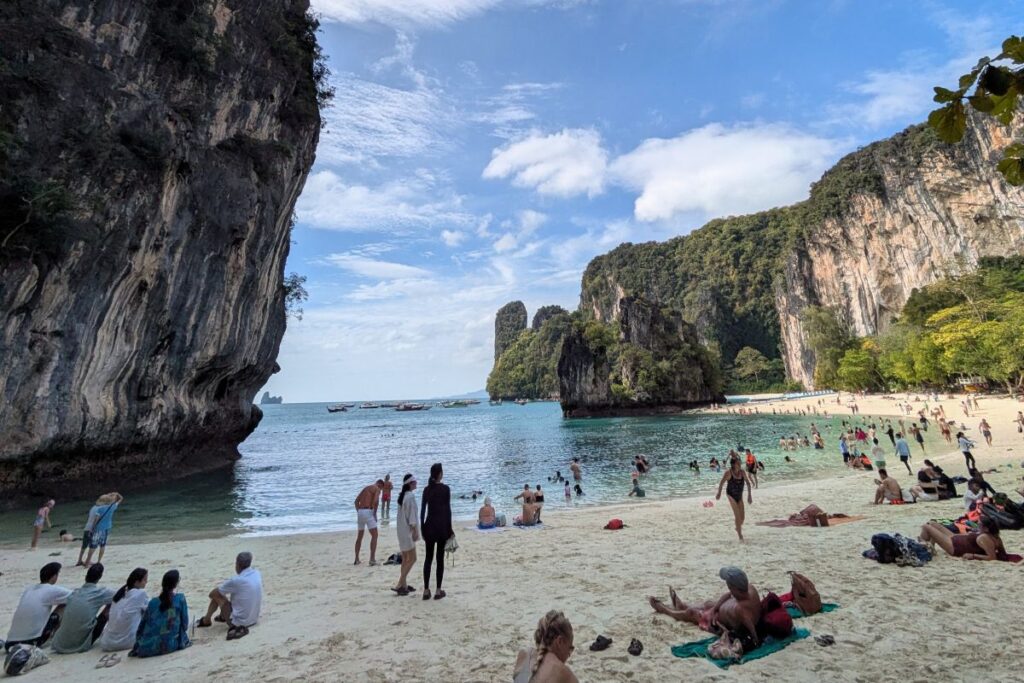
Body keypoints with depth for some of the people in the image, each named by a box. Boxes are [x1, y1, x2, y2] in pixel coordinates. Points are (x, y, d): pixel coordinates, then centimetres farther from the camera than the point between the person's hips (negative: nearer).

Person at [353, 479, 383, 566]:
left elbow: (356, 501, 21)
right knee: (374, 535, -3)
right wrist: (375, 514, -7)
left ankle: (356, 559, 27)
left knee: (359, 536, 21)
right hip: (368, 512, -8)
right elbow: (375, 501, -17)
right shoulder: (377, 489, 0)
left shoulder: (366, 488, 23)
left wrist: (358, 513, 19)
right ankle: (372, 560, -9)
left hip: (360, 512, 8)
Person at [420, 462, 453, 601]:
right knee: (440, 558, 4)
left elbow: (422, 510, 5)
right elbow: (448, 510, -8)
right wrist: (450, 529, -1)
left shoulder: (427, 489, 4)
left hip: (429, 525, 4)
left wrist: (422, 528, 13)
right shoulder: (445, 489, -8)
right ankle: (438, 591, 9)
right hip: (442, 525, -4)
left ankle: (426, 590, 12)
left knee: (428, 557, 10)